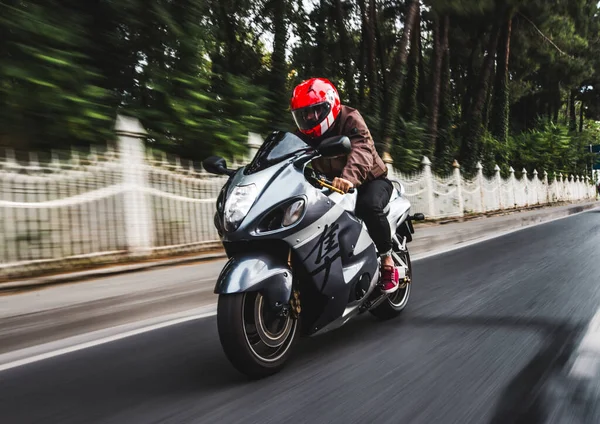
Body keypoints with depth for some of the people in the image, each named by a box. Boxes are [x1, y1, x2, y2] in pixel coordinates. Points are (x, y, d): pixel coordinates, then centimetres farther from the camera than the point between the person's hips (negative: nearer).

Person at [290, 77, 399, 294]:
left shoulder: (350, 119, -18)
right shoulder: (305, 134, 1)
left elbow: (362, 150, -38)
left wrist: (350, 176, -59)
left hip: (370, 180, -5)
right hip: (333, 185, 6)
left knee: (368, 206, -37)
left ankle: (388, 260, -16)